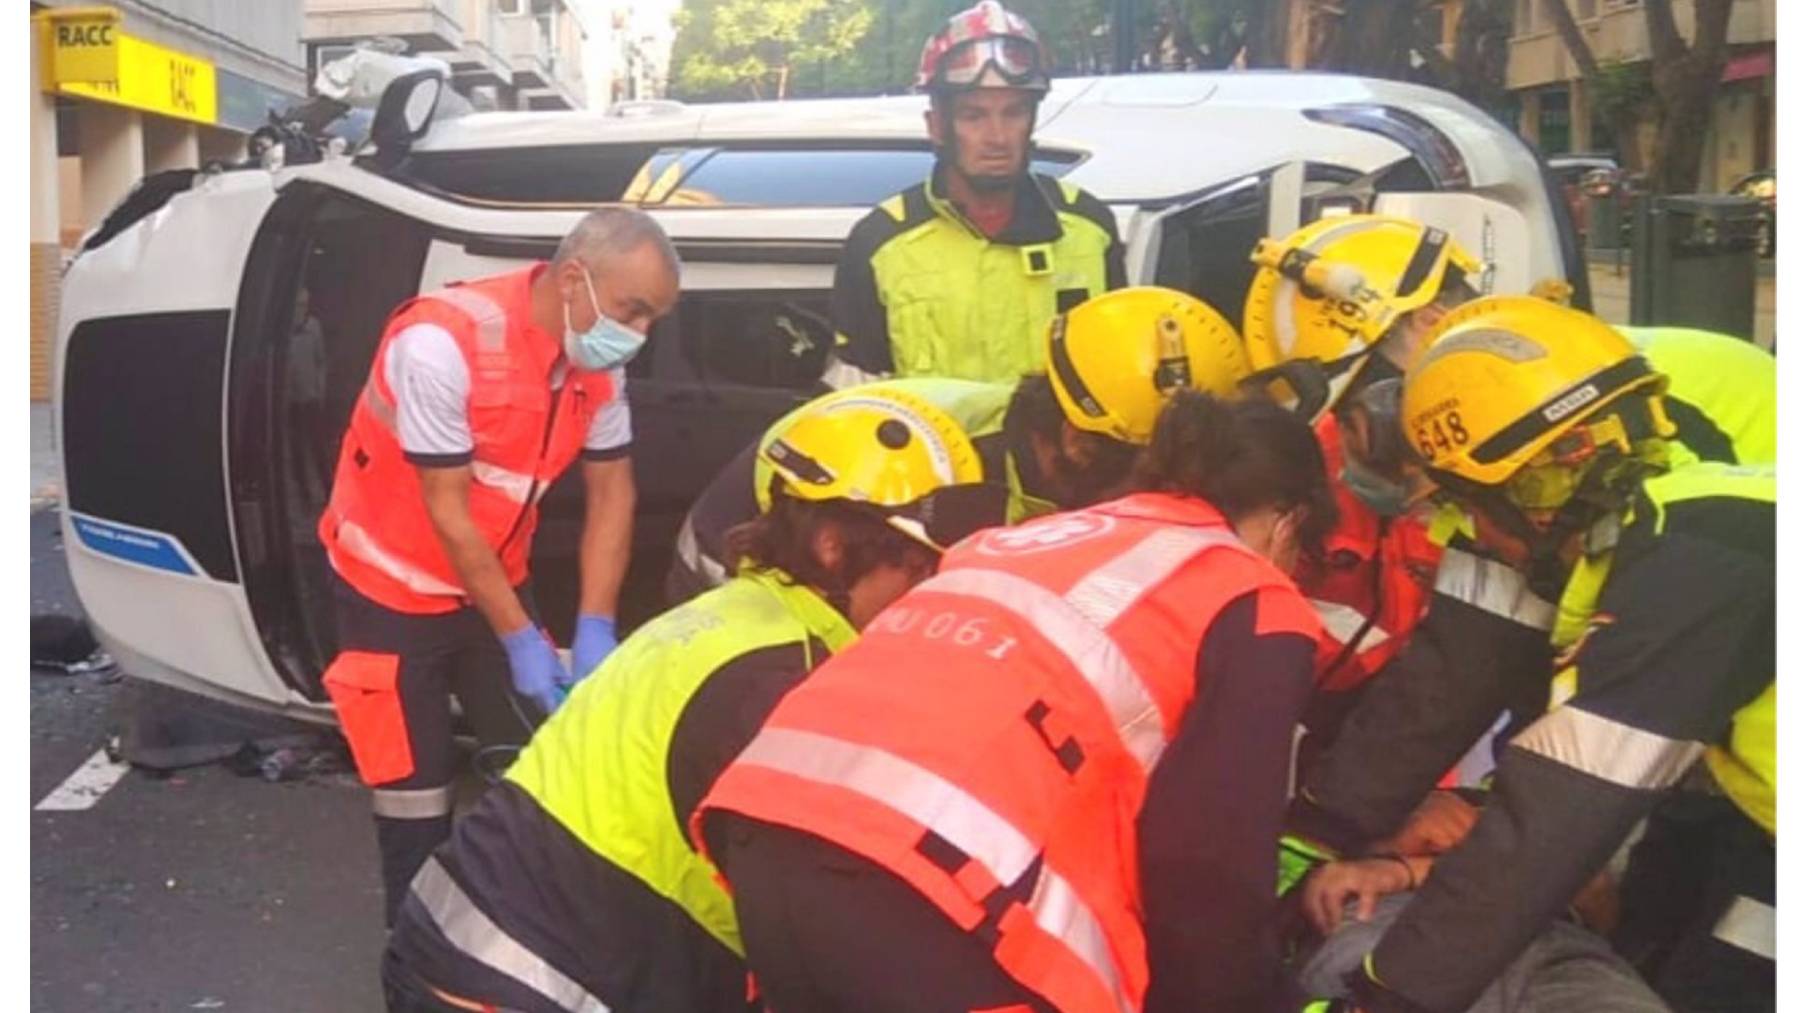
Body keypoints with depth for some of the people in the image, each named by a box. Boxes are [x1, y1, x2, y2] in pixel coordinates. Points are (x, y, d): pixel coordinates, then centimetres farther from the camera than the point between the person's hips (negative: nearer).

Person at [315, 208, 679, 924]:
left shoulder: (600, 362, -11)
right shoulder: (442, 344, -30)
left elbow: (612, 492, -4)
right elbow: (447, 513, -25)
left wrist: (595, 632, -12)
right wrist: (520, 640, -20)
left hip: (495, 579, 6)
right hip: (394, 589, -5)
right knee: (418, 790, 1)